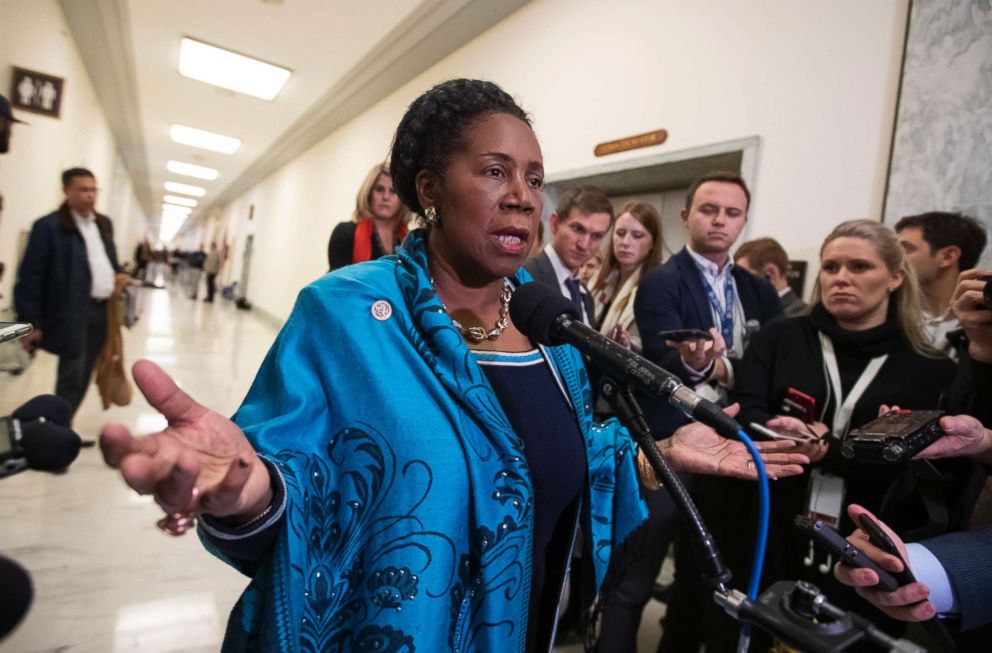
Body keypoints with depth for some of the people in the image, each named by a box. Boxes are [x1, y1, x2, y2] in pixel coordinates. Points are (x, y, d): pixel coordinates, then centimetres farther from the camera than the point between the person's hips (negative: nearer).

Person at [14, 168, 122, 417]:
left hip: (104, 310, 7)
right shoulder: (48, 226, -8)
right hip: (73, 314, -6)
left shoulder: (104, 224, 13)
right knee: (71, 378, -2)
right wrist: (31, 322, -13)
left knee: (83, 377, 14)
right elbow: (30, 277, -11)